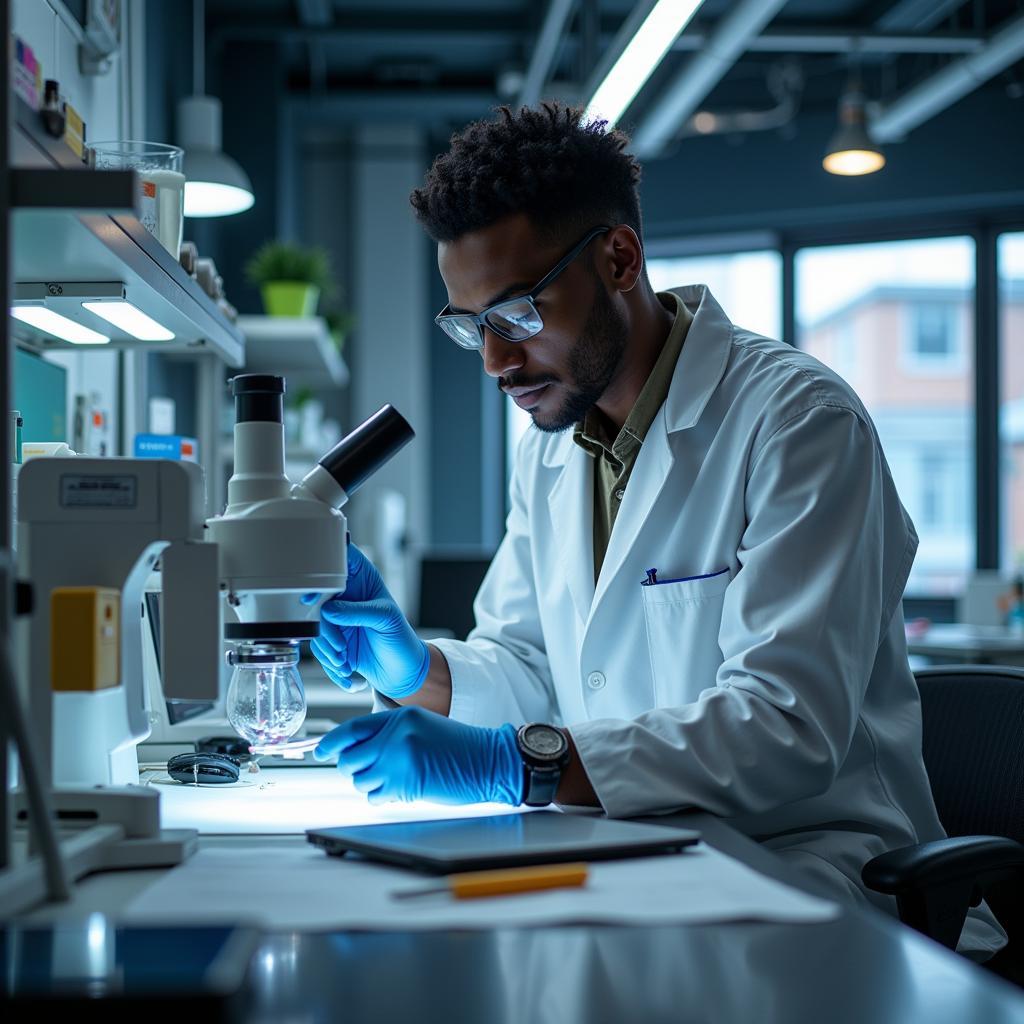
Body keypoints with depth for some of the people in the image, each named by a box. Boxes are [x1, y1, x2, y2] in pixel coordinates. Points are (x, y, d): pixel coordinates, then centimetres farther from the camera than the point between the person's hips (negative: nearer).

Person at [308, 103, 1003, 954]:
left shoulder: (796, 420, -14)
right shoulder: (549, 450, 11)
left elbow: (789, 728, -24)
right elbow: (528, 673, 16)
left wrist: (520, 761, -32)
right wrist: (416, 670, -7)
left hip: (805, 866, -6)